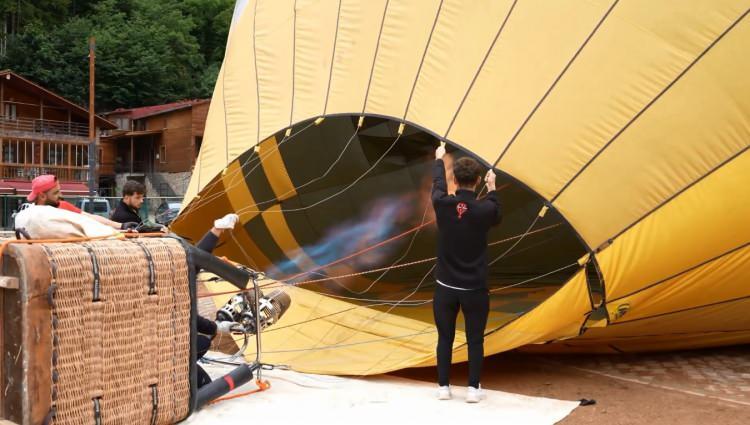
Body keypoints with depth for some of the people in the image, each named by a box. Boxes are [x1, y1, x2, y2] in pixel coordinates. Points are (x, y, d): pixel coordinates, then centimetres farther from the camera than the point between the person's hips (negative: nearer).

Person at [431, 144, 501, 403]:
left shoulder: (442, 205, -11)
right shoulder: (484, 209, -15)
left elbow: (437, 185, 13)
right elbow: (496, 218, 11)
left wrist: (439, 159, 31)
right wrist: (492, 189, 24)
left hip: (445, 287, 2)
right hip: (475, 289, -1)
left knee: (445, 338, 13)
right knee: (475, 340, 11)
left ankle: (443, 387, 20)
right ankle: (473, 388, 15)